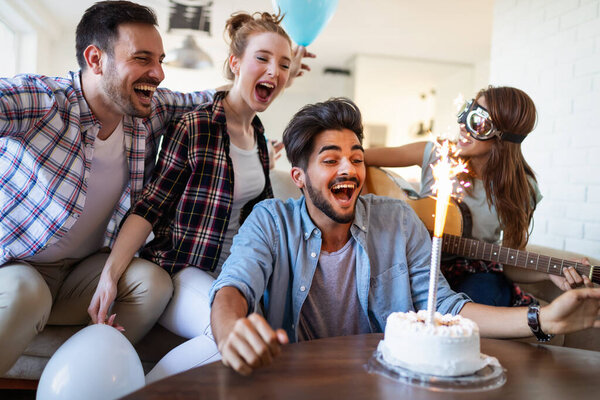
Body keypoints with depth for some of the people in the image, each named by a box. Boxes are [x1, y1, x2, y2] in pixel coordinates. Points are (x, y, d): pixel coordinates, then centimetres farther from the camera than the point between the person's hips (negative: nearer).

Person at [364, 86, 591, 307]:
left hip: (475, 275, 1)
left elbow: (510, 264, 0)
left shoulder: (521, 189, -4)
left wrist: (550, 272, -17)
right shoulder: (435, 154, -4)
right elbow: (358, 157, -4)